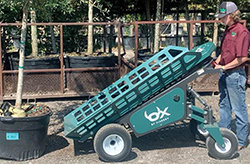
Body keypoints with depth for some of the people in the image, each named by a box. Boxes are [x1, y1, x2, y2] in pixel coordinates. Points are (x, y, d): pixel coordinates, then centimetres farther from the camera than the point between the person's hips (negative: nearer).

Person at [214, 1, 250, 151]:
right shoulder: (228, 30, 11)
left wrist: (224, 67, -16)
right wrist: (217, 62, 6)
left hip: (235, 74, -9)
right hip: (224, 73, 9)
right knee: (224, 105, 19)